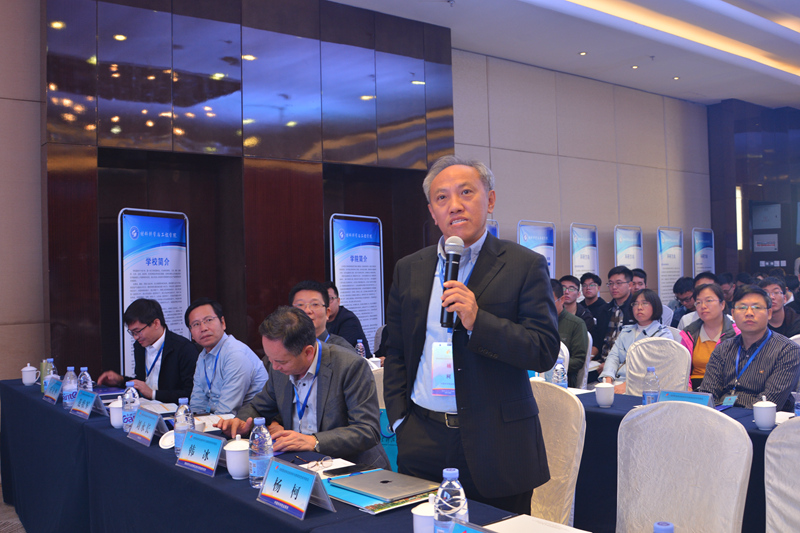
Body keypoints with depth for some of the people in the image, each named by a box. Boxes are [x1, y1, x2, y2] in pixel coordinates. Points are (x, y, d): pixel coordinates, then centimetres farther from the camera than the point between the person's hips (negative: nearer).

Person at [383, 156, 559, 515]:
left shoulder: (525, 266, -4)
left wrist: (477, 321, -21)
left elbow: (545, 352, -10)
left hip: (496, 443, -3)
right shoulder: (409, 269, 8)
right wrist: (400, 422, 5)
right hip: (421, 441, 3)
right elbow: (395, 353, 13)